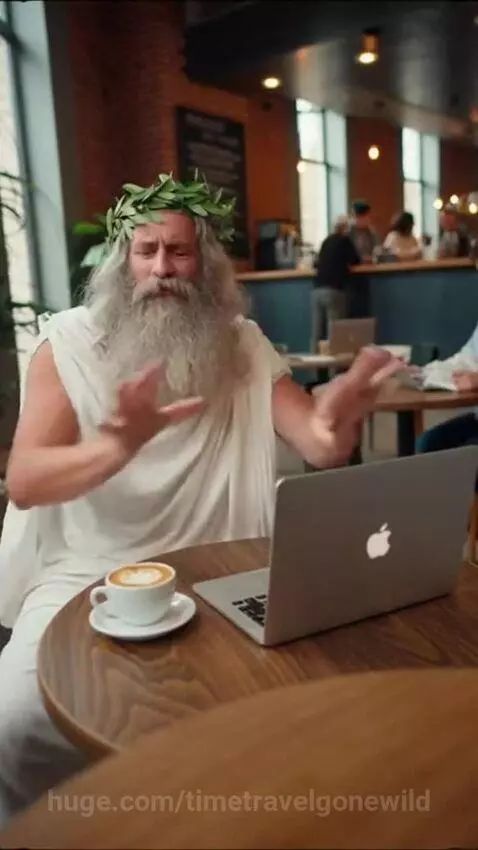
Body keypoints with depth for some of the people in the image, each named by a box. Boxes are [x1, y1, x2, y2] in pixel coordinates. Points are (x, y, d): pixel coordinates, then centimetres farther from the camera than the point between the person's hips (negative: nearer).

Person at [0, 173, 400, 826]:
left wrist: (335, 423, -34)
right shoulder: (68, 341, -5)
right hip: (86, 575, -1)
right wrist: (120, 445, -36)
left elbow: (321, 450, -7)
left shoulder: (242, 344, 2)